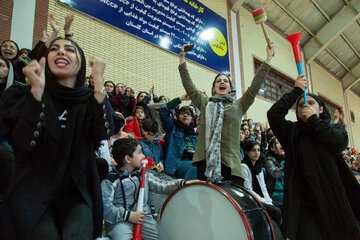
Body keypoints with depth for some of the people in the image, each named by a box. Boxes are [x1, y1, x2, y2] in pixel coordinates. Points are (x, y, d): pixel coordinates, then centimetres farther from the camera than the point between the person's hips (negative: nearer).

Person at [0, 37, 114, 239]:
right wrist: (37, 89, -22)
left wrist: (99, 82, -23)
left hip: (77, 194, 1)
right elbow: (24, 143, -14)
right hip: (33, 194, 0)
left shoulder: (90, 100, 3)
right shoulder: (25, 94, 1)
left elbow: (105, 132, -16)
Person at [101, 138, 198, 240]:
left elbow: (162, 186, 8)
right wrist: (127, 215, -18)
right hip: (119, 221, -6)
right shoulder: (111, 180, -7)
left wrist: (182, 183, -5)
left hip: (143, 217, 6)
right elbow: (104, 206, -13)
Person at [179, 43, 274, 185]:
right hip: (205, 160, 1)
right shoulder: (204, 103, 19)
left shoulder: (239, 105, 16)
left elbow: (255, 86, 9)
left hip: (230, 162, 0)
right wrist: (182, 59, 16)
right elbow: (188, 85, 17)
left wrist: (268, 59, 8)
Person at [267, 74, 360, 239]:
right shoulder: (292, 132, 10)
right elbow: (273, 114, -7)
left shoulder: (335, 128, 14)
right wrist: (296, 91, -1)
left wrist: (313, 118, -3)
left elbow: (339, 143, -10)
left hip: (333, 201, 1)